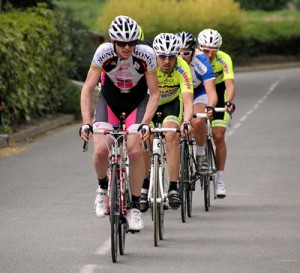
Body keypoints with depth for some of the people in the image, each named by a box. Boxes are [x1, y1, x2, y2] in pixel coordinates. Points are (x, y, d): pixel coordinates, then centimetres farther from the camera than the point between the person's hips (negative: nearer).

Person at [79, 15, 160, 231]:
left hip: (138, 101, -1)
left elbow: (154, 93, -20)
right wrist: (86, 123, -31)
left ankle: (135, 207, -5)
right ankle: (103, 187, 13)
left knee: (135, 150, -20)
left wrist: (145, 123, -32)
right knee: (100, 150, -19)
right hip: (109, 99, 1)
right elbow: (88, 89, -21)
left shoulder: (146, 55, -28)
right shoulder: (103, 53, -27)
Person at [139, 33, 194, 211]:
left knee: (171, 136, -25)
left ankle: (174, 188, -19)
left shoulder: (182, 68, -31)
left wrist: (186, 121, -58)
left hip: (172, 102, 0)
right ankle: (144, 188, 1)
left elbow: (188, 101, -38)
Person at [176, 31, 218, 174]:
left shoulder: (201, 61, -32)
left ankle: (201, 154, -6)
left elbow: (211, 91, -39)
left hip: (198, 92, -2)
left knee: (198, 121, -30)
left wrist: (210, 107, -59)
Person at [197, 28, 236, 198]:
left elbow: (230, 84, -39)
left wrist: (228, 102, -58)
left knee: (218, 136, -11)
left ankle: (220, 179, -2)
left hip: (217, 93, -1)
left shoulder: (224, 59, -28)